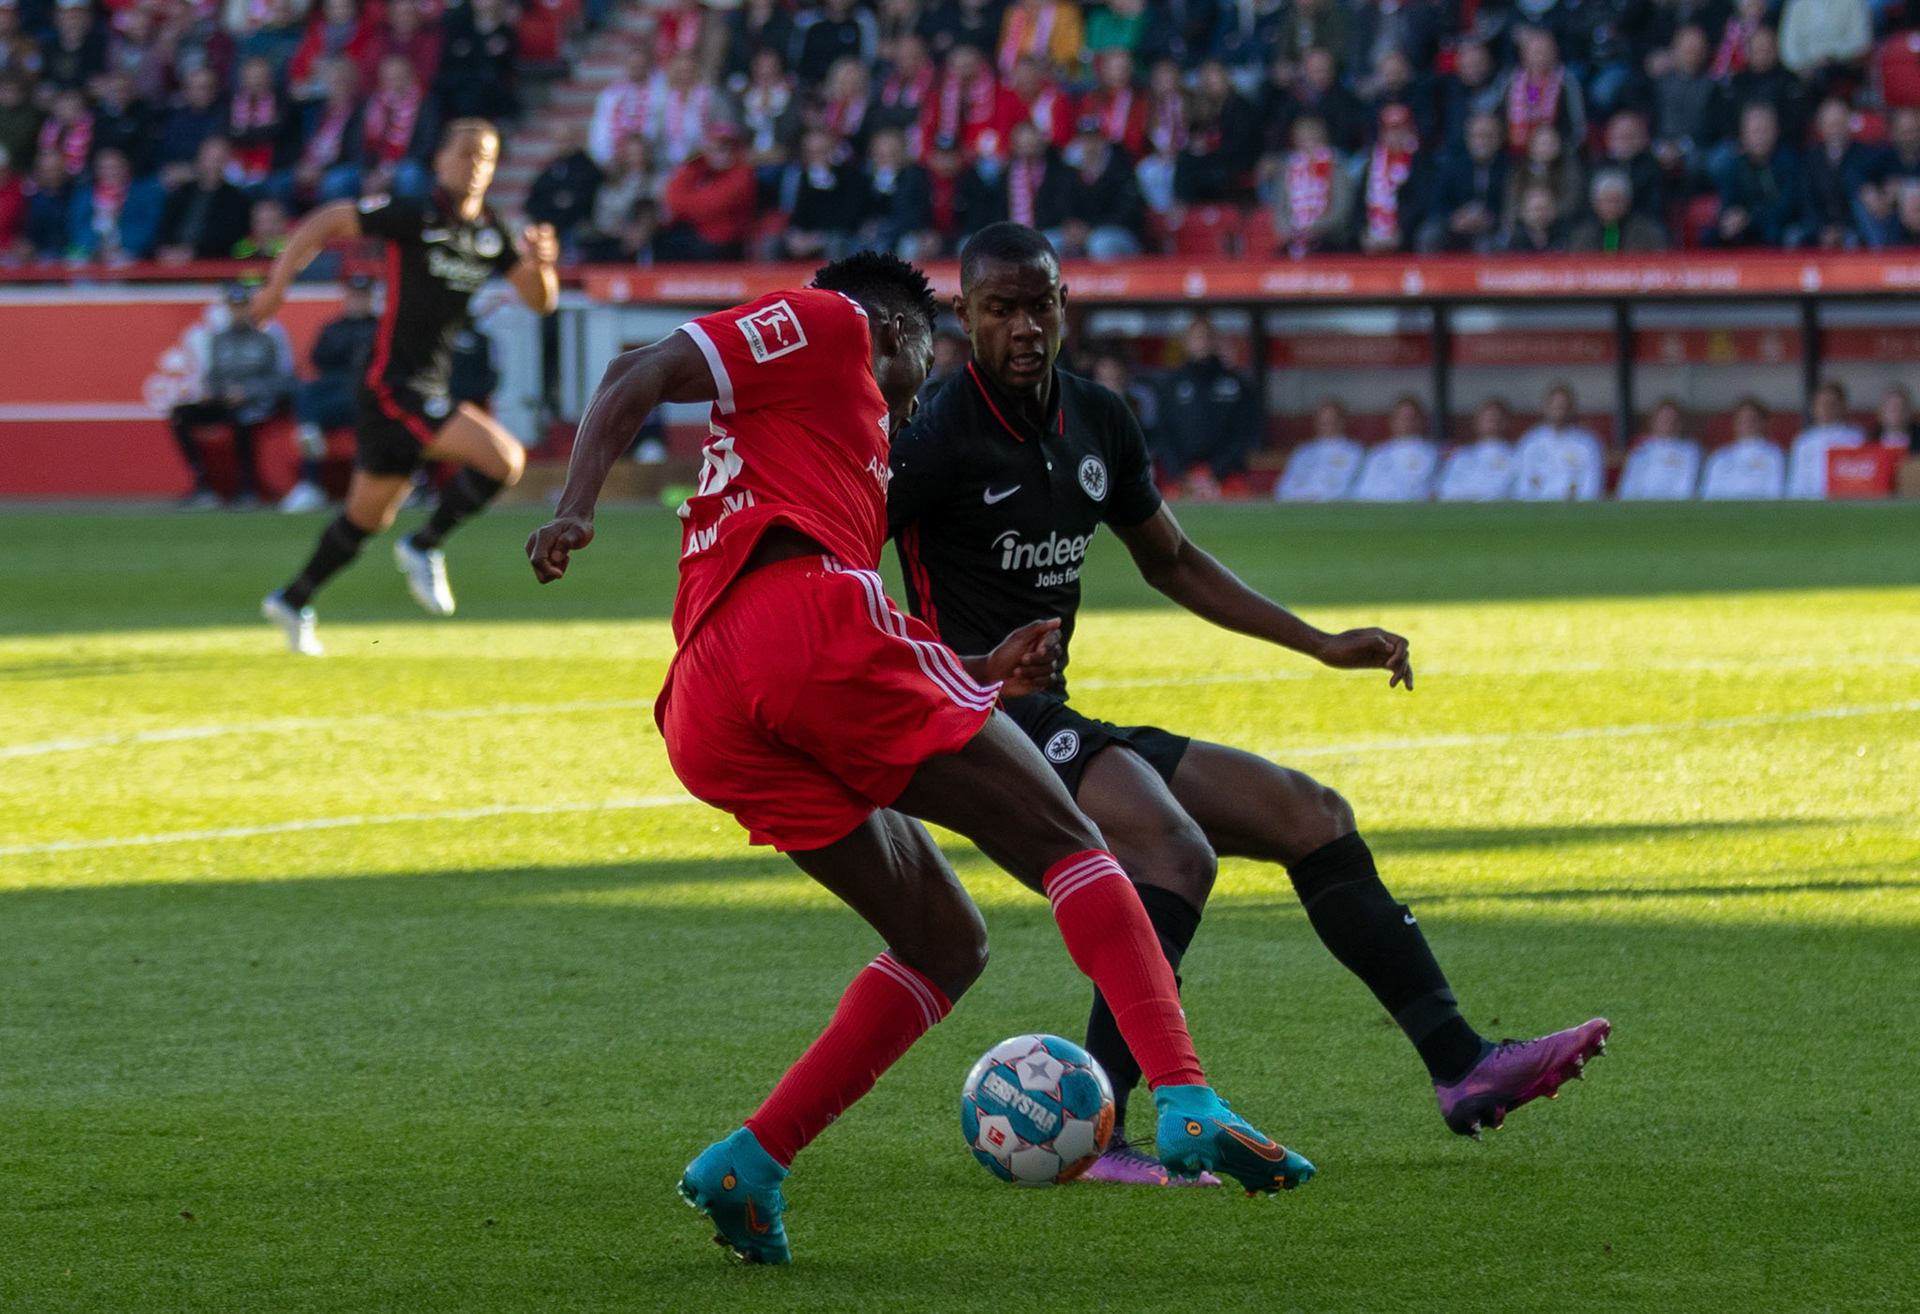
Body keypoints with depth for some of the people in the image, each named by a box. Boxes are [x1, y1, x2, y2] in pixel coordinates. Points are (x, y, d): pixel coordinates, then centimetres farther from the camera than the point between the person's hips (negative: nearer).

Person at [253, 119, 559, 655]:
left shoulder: (492, 233, 8)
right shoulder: (413, 215, -12)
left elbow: (540, 300, 7)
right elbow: (326, 222, -5)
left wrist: (541, 266, -14)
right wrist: (277, 284, -9)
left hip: (429, 388, 8)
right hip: (394, 384, -8)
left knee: (367, 516, 18)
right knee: (503, 459, -20)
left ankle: (293, 601, 34)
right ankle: (424, 548, -3)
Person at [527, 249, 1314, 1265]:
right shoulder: (829, 326, 16)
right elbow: (639, 375, 1)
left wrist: (975, 677, 26)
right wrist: (574, 509, -12)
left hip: (707, 723, 8)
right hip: (799, 613, -8)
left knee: (947, 944, 15)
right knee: (1065, 844, -1)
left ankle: (747, 1167, 0)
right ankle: (1185, 1103, -19)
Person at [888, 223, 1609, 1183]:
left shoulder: (1098, 422, 12)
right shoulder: (938, 439, -12)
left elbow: (1170, 561, 26)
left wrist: (1319, 645, 24)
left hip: (1059, 725, 9)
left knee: (1311, 816, 5)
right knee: (1175, 850, -32)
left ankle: (1459, 1066, 5)